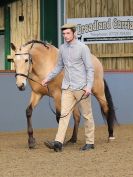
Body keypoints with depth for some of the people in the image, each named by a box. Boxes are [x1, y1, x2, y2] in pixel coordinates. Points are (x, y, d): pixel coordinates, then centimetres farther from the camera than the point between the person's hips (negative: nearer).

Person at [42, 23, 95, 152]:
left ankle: (90, 142, 15)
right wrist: (48, 78, 18)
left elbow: (90, 69, -10)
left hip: (81, 88, -5)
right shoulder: (62, 48, 8)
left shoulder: (82, 48, -9)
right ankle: (58, 143, -14)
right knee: (64, 114, -5)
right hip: (67, 88, 5)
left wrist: (89, 86, -19)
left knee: (87, 115, 5)